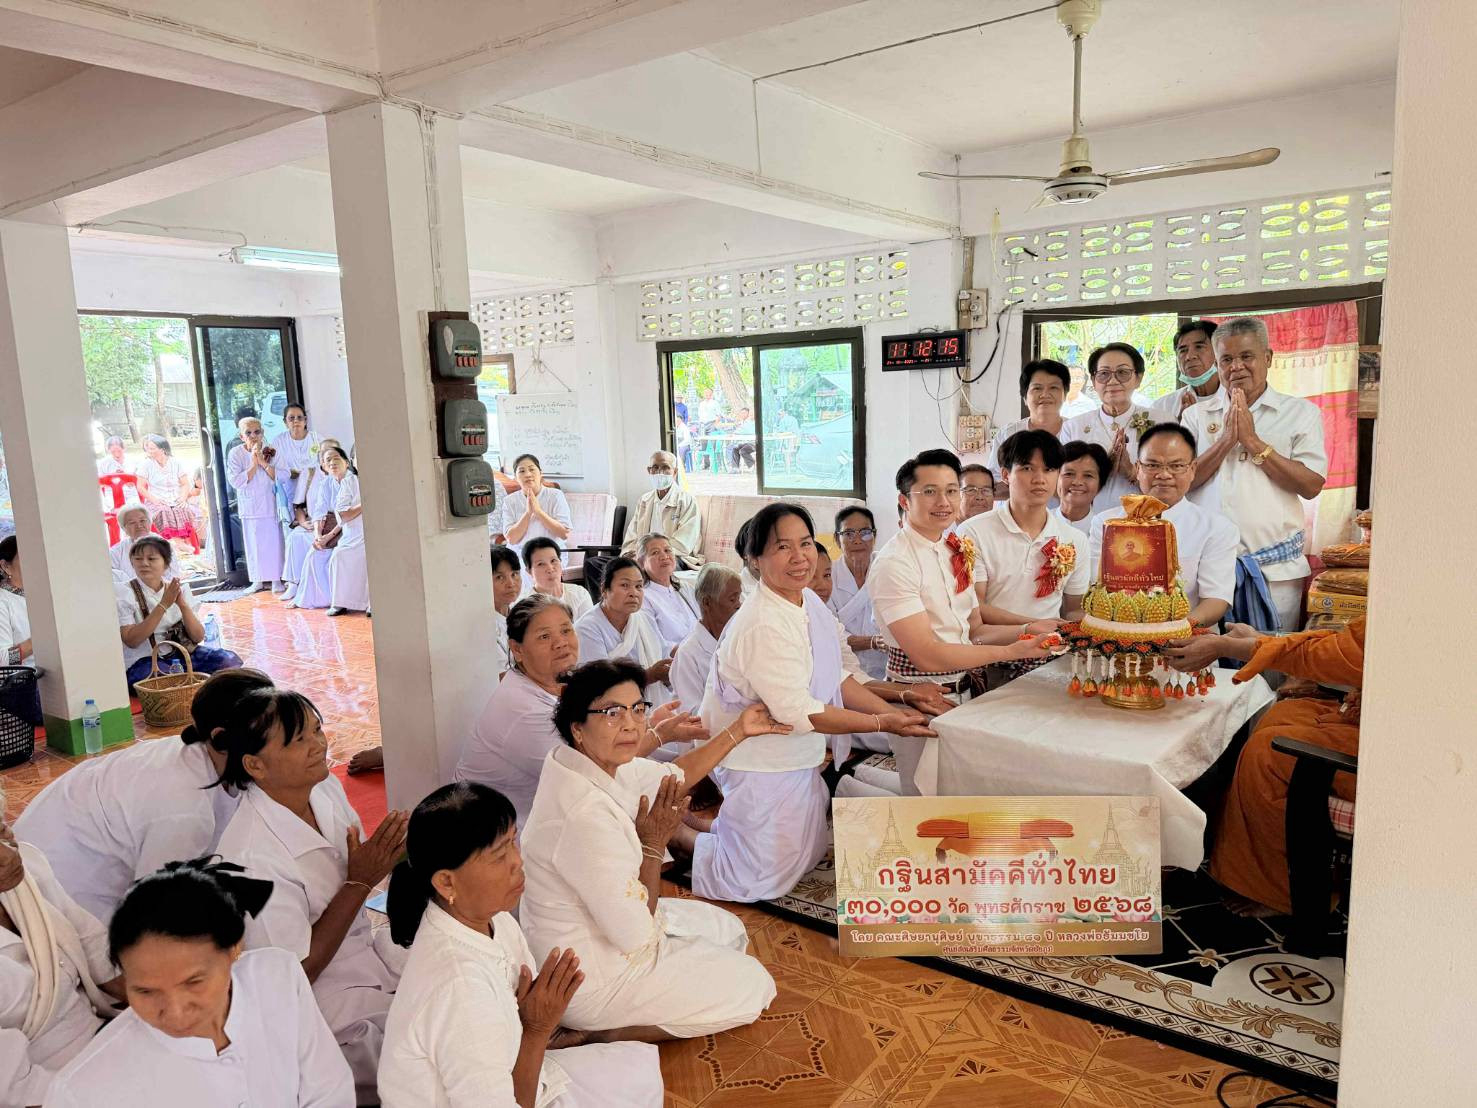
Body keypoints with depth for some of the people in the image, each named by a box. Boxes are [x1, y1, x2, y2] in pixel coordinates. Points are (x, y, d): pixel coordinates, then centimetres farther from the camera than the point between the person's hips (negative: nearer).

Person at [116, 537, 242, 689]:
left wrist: (183, 604, -16)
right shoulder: (122, 593, -3)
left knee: (230, 660, -20)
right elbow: (131, 641, -16)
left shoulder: (180, 589, 6)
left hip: (184, 652, 4)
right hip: (145, 661, -4)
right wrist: (163, 605, -21)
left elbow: (198, 637, 0)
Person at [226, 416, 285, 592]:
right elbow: (236, 481, -13)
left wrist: (263, 462, -19)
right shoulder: (235, 454, -4)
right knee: (254, 542, 4)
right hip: (250, 506, 0)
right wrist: (253, 465, -19)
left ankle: (276, 579, 7)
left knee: (274, 540, -1)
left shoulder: (271, 451, -3)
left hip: (270, 504, 0)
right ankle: (259, 580, 13)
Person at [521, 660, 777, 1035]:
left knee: (729, 930, 23)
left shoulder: (598, 764, -8)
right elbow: (635, 935, -27)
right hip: (591, 980, -9)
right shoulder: (586, 814, -35)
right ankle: (600, 1034, 2)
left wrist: (739, 731, 11)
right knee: (753, 987, 5)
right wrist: (654, 845, -17)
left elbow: (675, 776, 10)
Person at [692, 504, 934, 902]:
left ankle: (721, 828, 37)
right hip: (763, 769, -9)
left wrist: (895, 711, -5)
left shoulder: (811, 602, 0)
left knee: (809, 858, 25)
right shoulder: (763, 627, -29)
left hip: (800, 761, 9)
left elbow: (840, 677, 5)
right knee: (760, 885, 6)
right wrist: (882, 724, -22)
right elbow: (800, 712, -27)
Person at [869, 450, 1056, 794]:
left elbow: (974, 631, 10)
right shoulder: (894, 563, -19)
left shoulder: (955, 550, 6)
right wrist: (1012, 651, -19)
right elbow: (927, 656, -22)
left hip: (962, 689, 7)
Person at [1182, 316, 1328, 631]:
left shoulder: (1301, 413, 6)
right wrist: (1226, 441, -10)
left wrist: (1252, 441, -8)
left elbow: (1312, 485, -5)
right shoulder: (1197, 414, 10)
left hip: (1276, 569, -1)